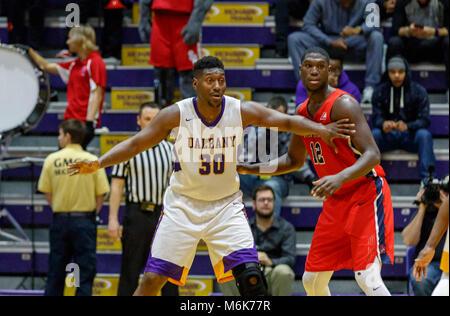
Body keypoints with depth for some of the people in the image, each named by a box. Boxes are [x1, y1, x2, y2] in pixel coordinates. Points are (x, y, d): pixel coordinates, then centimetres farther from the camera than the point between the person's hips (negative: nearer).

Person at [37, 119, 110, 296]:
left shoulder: (52, 160, -2)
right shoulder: (92, 161, -4)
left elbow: (47, 195, 2)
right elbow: (100, 196, -3)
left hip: (60, 220, 2)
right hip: (85, 221, -2)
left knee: (55, 273, 10)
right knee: (85, 272, 1)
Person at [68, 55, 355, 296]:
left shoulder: (241, 111, -11)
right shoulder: (177, 114, -13)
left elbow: (287, 122, -9)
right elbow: (136, 144, -8)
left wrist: (322, 130, -26)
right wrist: (98, 164, -20)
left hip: (226, 206, 1)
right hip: (183, 206, -1)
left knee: (250, 276, -14)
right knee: (153, 279, -4)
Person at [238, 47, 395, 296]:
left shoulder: (343, 105, -17)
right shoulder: (303, 112, 9)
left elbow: (372, 155, -25)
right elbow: (294, 160, 25)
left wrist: (341, 178, -42)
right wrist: (250, 169, 15)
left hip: (367, 194, -8)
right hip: (336, 201, 9)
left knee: (367, 278, -23)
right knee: (312, 279, 11)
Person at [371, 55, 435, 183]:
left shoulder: (418, 90, -2)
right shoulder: (380, 91, 2)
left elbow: (424, 120, -9)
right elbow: (376, 118, -4)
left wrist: (407, 126, -32)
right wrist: (383, 124, -31)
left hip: (410, 135, -1)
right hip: (388, 135, 1)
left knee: (424, 134, -32)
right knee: (374, 134, -31)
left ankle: (427, 179, -35)